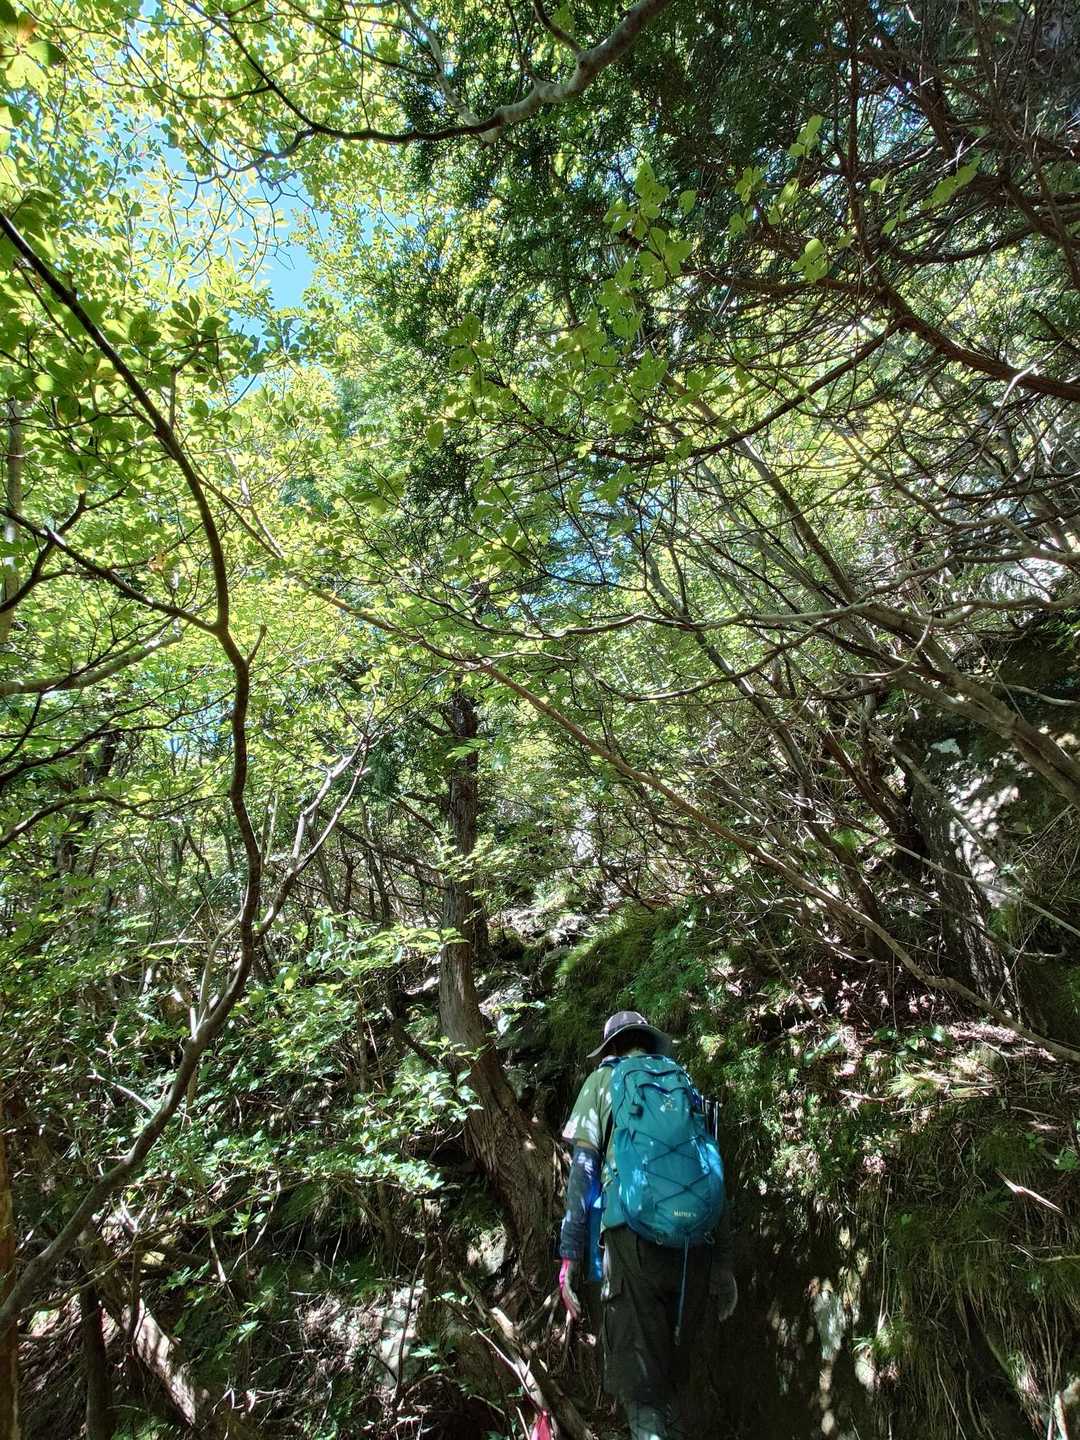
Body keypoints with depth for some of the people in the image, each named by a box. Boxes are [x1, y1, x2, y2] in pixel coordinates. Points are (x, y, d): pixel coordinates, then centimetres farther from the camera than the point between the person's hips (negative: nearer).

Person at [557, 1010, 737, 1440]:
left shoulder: (603, 1079, 11)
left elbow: (583, 1166, 3)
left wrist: (570, 1254, 4)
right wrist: (723, 1261, 18)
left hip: (633, 1233, -4)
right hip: (695, 1241, 4)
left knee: (639, 1376, 2)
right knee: (673, 1368, 19)